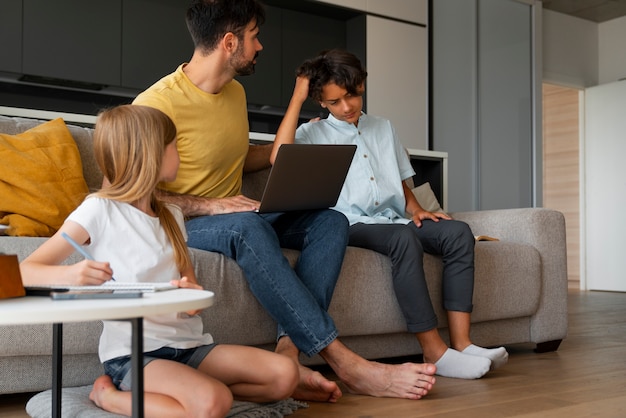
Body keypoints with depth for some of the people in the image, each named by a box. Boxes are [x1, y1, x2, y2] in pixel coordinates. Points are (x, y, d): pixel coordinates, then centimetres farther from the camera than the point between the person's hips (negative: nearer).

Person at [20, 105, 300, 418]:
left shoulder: (171, 215, 16)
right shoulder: (100, 210, -5)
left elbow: (190, 287, 14)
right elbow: (25, 270, -11)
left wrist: (193, 294, -12)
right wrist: (70, 275, -33)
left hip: (188, 345, 6)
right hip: (131, 353, -6)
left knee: (284, 374, -12)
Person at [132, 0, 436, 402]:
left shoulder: (236, 92, 10)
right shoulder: (156, 103, -15)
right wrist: (210, 206, -26)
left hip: (237, 217, 8)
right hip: (181, 226, -8)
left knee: (330, 220, -12)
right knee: (247, 226, -39)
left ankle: (289, 352, -31)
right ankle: (347, 364, -36)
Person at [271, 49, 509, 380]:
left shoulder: (383, 129, 26)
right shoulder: (314, 134, 10)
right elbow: (279, 158, -12)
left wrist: (416, 210, 5)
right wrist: (297, 97, -4)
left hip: (394, 221, 5)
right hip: (352, 227, -5)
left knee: (458, 232, -21)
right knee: (404, 239, -36)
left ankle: (461, 342, -28)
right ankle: (434, 352, -34)